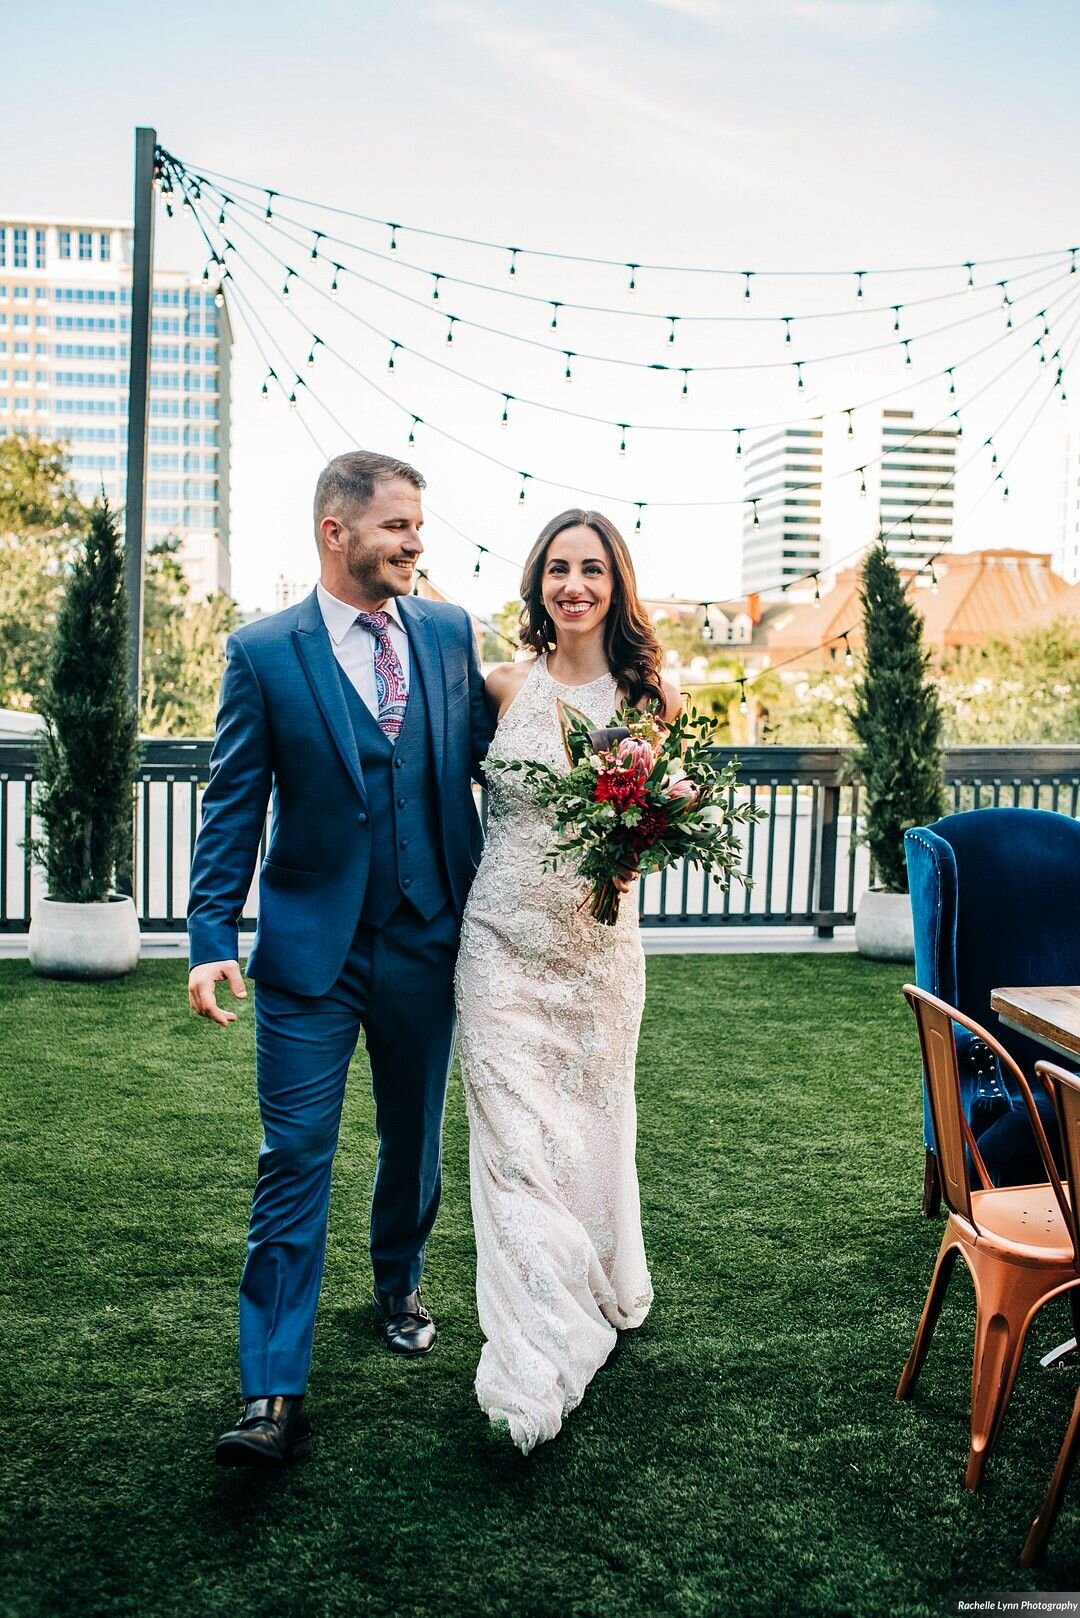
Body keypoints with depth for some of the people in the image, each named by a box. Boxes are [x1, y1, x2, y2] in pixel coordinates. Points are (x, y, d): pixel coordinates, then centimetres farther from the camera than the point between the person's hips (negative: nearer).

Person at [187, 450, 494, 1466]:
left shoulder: (450, 633, 4)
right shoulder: (263, 653, -5)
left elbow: (487, 754, 9)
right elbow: (233, 806, -4)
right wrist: (213, 938, -12)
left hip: (426, 942, 3)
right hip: (310, 950, -3)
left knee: (414, 1140, 18)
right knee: (295, 1160, -3)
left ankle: (398, 1286, 44)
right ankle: (274, 1395, 3)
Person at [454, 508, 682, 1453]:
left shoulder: (648, 694, 1)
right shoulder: (506, 688, -2)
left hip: (601, 948, 2)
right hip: (504, 944, -1)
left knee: (592, 1129, 14)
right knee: (517, 1141, -5)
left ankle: (604, 1297, 41)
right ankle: (535, 1371, 3)